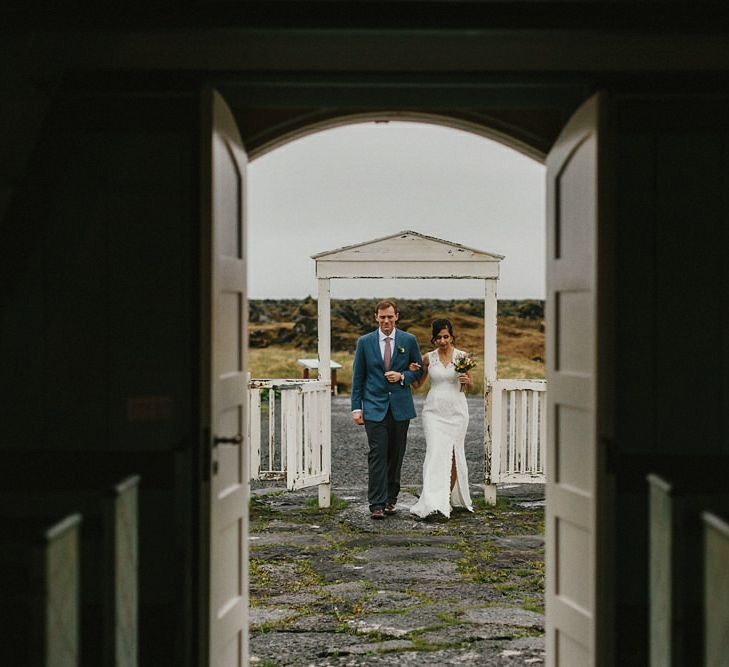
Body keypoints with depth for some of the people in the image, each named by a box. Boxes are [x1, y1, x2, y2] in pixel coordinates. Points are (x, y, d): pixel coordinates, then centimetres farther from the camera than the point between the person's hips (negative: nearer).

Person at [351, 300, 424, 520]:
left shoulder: (409, 340, 4)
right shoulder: (365, 342, 2)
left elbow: (419, 370, 11)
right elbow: (358, 376, 4)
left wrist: (402, 376, -10)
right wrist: (356, 407, -1)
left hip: (400, 406, 2)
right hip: (374, 407, -2)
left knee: (396, 455, 7)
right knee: (378, 454, -9)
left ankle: (390, 498, 19)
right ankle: (377, 504, -10)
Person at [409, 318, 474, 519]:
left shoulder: (462, 356, 2)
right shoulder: (429, 358, 4)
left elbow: (471, 384, 10)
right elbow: (418, 384, 13)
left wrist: (466, 380, -12)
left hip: (456, 411, 0)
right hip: (434, 411, 0)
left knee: (453, 454, 5)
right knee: (435, 453, -12)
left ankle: (450, 496, 20)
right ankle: (433, 503, -19)